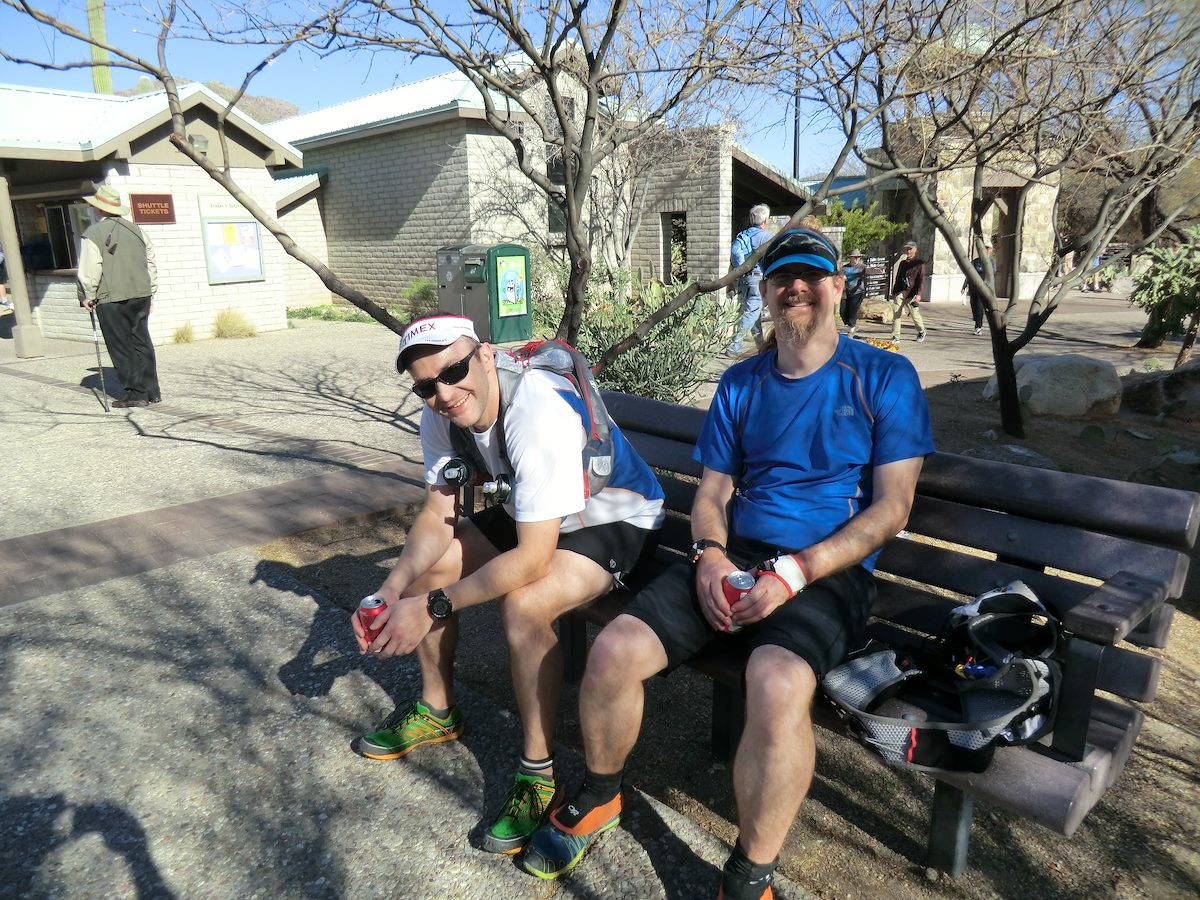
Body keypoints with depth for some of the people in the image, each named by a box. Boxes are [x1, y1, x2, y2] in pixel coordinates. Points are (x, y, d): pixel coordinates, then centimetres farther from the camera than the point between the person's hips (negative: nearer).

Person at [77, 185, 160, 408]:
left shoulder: (93, 233, -6)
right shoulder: (136, 230, 10)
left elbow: (90, 270, -10)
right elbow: (152, 263, 13)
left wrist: (87, 297, 2)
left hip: (111, 299, -5)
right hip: (141, 295, 5)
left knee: (121, 348, 0)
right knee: (142, 343, 10)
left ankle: (136, 394, -1)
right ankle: (151, 392, 11)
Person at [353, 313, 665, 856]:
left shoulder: (541, 414, -36)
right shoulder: (443, 414, -11)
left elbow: (533, 559, -36)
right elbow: (438, 516, -6)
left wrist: (432, 607, -32)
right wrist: (391, 589, -22)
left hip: (617, 521, -8)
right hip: (531, 514, 8)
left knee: (523, 604, -32)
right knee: (427, 563, 0)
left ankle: (538, 773, -10)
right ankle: (437, 711, 22)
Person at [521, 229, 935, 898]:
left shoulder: (885, 377, 2)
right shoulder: (741, 383, 15)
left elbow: (892, 508, -4)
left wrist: (794, 572, -17)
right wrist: (710, 555, -9)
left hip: (830, 571, -3)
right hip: (733, 558, 4)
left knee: (777, 686, -36)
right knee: (613, 653, -18)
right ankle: (601, 797, 14)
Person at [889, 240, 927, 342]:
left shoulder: (919, 263, 2)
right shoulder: (902, 263, 18)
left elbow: (921, 280, -6)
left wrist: (918, 294, -16)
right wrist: (893, 292, 18)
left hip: (912, 294, -4)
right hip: (899, 292, 4)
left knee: (915, 315, 4)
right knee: (896, 314, -8)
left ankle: (921, 332, 30)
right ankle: (896, 336, -5)